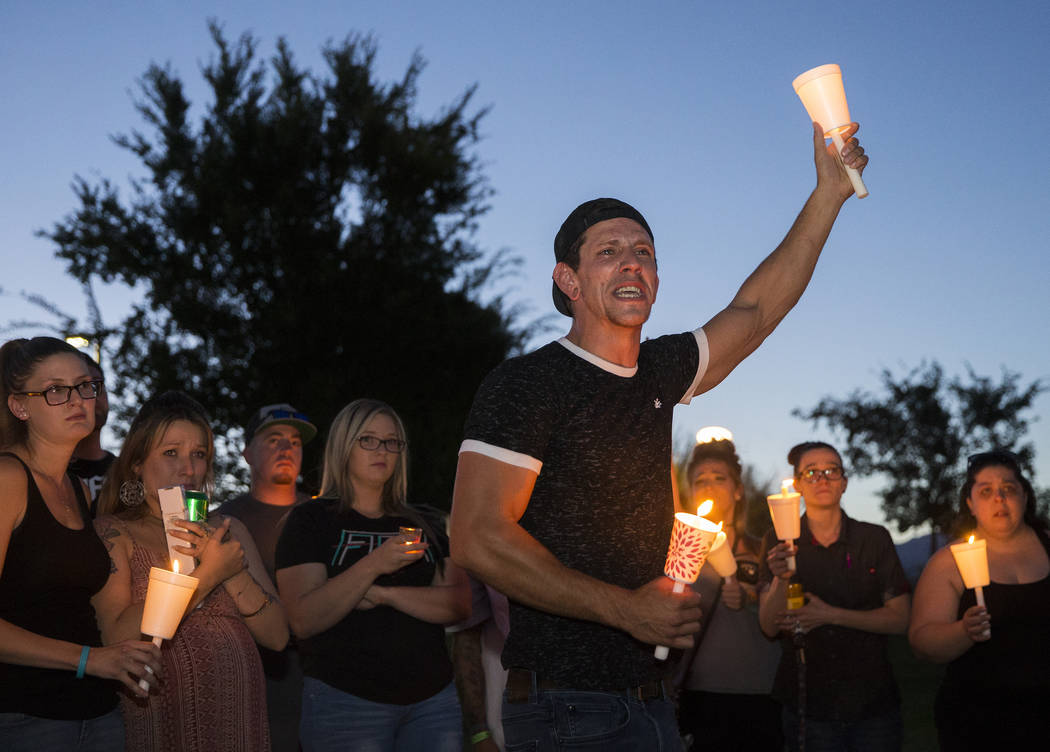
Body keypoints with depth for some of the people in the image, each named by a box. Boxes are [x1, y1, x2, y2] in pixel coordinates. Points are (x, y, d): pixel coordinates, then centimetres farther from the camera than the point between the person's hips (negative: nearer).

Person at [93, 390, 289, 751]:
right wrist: (209, 573, -15)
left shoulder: (229, 529, 10)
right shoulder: (111, 533, -3)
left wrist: (235, 572, -13)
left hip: (238, 720, 4)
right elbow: (116, 638, -17)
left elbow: (277, 636, 2)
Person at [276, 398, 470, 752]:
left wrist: (385, 594, -15)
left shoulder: (423, 525, 14)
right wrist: (372, 567, -23)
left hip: (433, 699, 4)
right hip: (345, 702, -4)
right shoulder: (311, 520, 0)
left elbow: (459, 604, 0)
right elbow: (303, 621, -12)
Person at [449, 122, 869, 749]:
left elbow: (755, 311, 22)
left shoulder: (658, 372, 11)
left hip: (649, 698, 7)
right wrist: (626, 609, -22)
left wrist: (829, 193, 16)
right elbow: (478, 539, -19)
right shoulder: (528, 382, -12)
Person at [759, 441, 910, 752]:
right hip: (808, 704, 0)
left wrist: (830, 615, -15)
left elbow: (899, 619, -4)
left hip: (872, 702, 1)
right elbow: (769, 627, -6)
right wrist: (780, 579, -24)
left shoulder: (874, 539, 0)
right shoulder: (779, 542, 1)